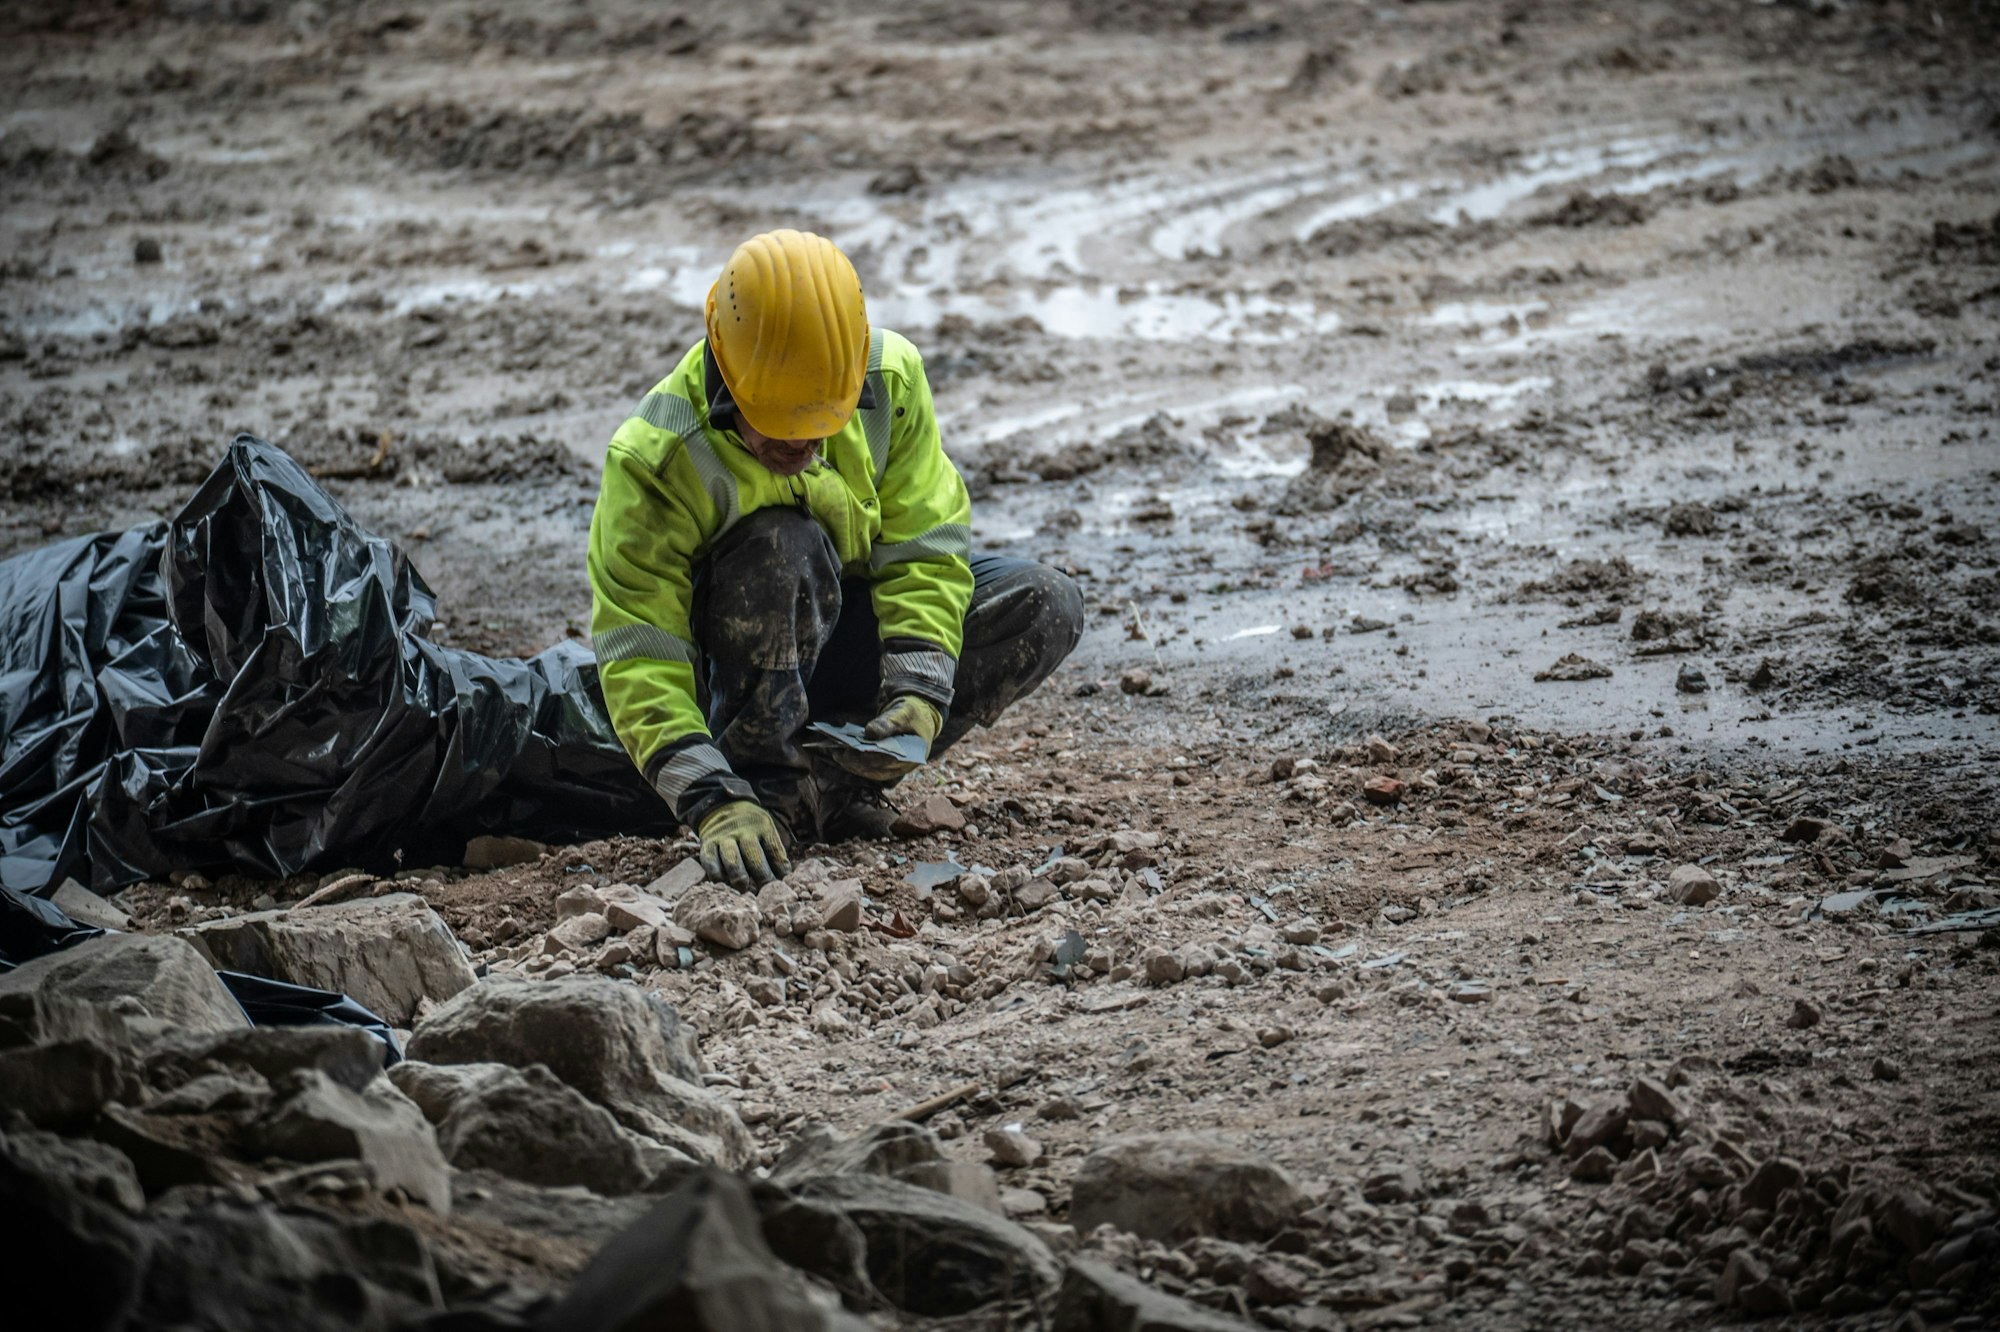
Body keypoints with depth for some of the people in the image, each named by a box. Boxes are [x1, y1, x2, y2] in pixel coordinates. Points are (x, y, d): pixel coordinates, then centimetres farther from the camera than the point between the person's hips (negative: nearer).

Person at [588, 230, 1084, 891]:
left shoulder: (889, 378, -18)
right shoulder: (655, 459, -28)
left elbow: (923, 547, -15)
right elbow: (639, 656, -31)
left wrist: (918, 695, -30)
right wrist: (713, 801, -43)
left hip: (855, 630, 4)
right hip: (737, 658, -4)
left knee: (1048, 604, -17)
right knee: (782, 545, -35)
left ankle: (829, 775, -17)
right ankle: (760, 784, -23)